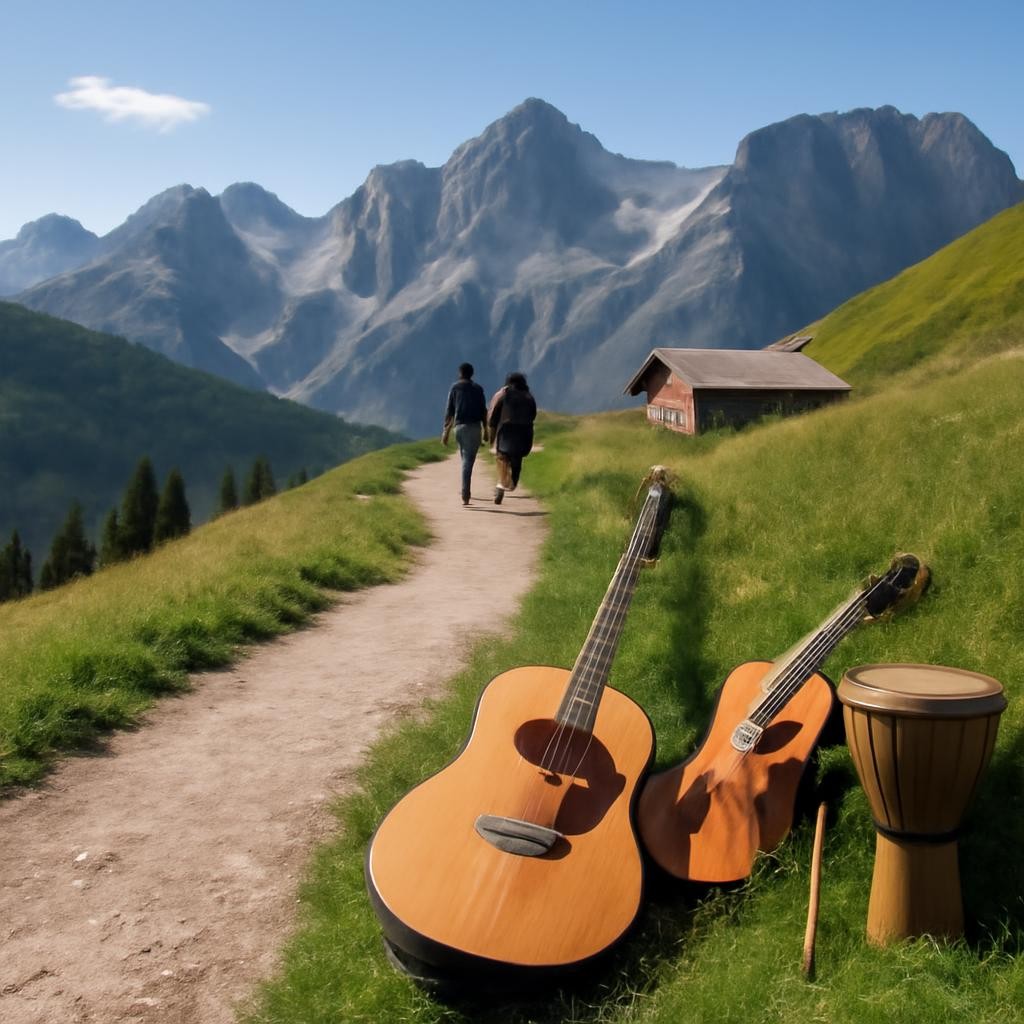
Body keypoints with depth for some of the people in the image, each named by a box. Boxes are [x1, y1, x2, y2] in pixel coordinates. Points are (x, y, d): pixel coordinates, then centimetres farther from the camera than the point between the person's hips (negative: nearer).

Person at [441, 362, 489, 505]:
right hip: (475, 427, -1)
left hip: (459, 426, 1)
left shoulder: (455, 387, 5)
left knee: (465, 459, 16)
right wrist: (485, 430, 12)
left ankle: (466, 492, 14)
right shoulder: (478, 389, 7)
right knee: (468, 461, -5)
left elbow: (449, 411, 1)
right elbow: (483, 411, 5)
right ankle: (465, 493, -15)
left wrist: (446, 431, 2)